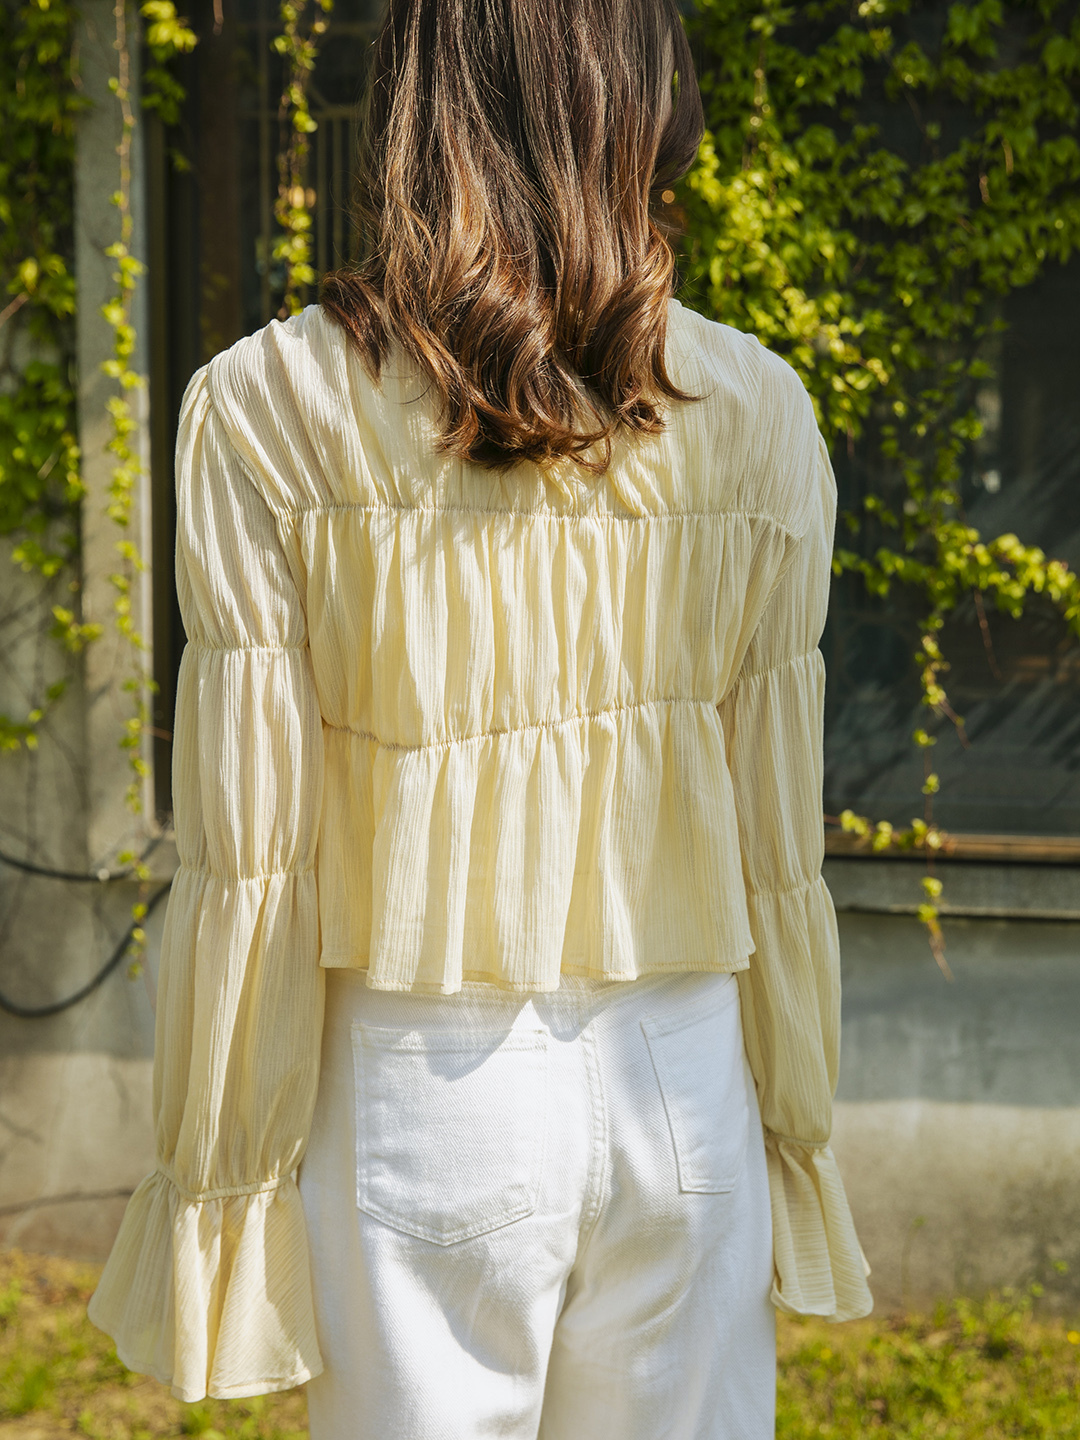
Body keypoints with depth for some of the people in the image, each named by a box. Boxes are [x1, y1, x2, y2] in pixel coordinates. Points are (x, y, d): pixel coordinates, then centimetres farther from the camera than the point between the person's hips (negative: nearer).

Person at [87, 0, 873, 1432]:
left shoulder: (265, 411, -9)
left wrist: (217, 1174, 3)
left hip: (420, 1094, -1)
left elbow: (247, 853, -8)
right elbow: (777, 840, 1)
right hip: (681, 1095, 2)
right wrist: (797, 1130, 12)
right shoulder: (756, 414, -3)